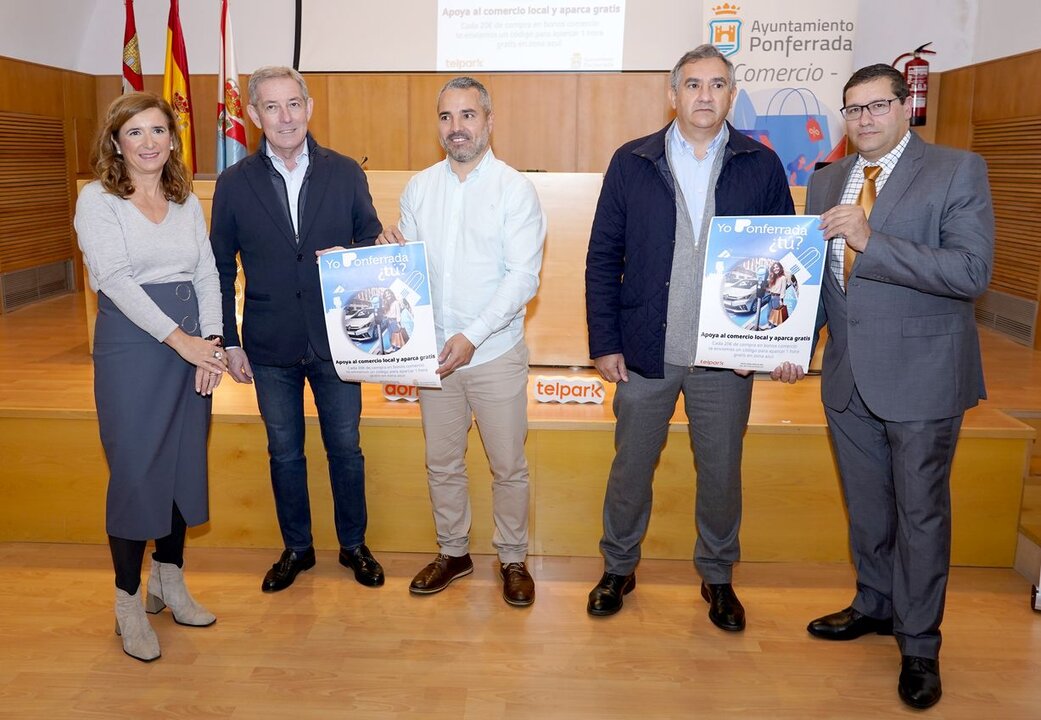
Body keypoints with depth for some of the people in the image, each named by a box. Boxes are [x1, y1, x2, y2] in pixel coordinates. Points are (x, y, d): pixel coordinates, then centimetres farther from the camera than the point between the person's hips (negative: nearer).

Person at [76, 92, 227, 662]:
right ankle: (129, 603, 15)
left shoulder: (187, 202, 12)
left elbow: (207, 275, 8)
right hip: (131, 347, -5)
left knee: (184, 465, 10)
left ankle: (170, 582, 28)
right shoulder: (98, 200, -3)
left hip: (193, 349, 5)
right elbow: (117, 280, -13)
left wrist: (212, 342, -6)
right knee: (135, 472, -1)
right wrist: (181, 340, -19)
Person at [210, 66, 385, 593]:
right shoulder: (235, 184, -1)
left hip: (336, 341, 0)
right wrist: (230, 342, 1)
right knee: (284, 453, 14)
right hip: (270, 347, 1)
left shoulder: (345, 173, -1)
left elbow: (373, 244, 6)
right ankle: (296, 548, 33)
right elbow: (221, 270, 3)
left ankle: (353, 545, 30)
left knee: (345, 448, 11)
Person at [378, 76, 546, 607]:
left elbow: (523, 276, -14)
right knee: (442, 462, 15)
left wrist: (473, 336, -21)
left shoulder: (514, 188, -7)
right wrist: (393, 252, -12)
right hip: (432, 352, 4)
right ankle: (453, 552, 34)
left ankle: (512, 558, 27)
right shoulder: (419, 187, 7)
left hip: (495, 353, -4)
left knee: (508, 465, 7)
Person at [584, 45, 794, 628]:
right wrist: (604, 342, -5)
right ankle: (619, 567, 34)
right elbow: (603, 258, 0)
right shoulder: (632, 163, 0)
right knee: (631, 468, 12)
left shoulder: (761, 165, 1)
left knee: (722, 472, 13)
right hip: (645, 352, 0)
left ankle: (718, 576, 35)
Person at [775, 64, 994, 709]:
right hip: (848, 377, 5)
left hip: (921, 377, -5)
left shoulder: (958, 171, -8)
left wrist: (871, 241, -27)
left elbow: (973, 271, -20)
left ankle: (919, 644, 24)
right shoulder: (827, 181, 9)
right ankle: (876, 605, 40)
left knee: (920, 512, 7)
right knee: (866, 506, 19)